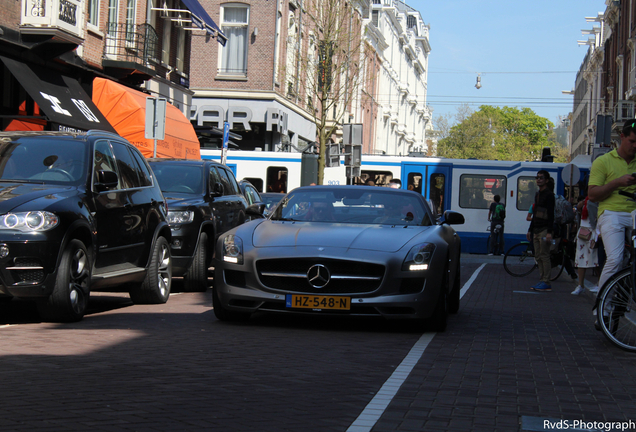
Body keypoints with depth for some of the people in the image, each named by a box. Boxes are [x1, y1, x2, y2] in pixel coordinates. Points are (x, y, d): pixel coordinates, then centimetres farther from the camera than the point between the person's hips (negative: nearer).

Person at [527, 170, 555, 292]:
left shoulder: (549, 194, -9)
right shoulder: (537, 195, 17)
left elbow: (551, 215, -14)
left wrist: (549, 232, -21)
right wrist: (530, 230, 21)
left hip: (544, 230, -9)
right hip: (536, 230, 9)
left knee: (544, 255, -9)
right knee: (538, 257, 8)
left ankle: (546, 283, -8)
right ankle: (541, 280, 11)